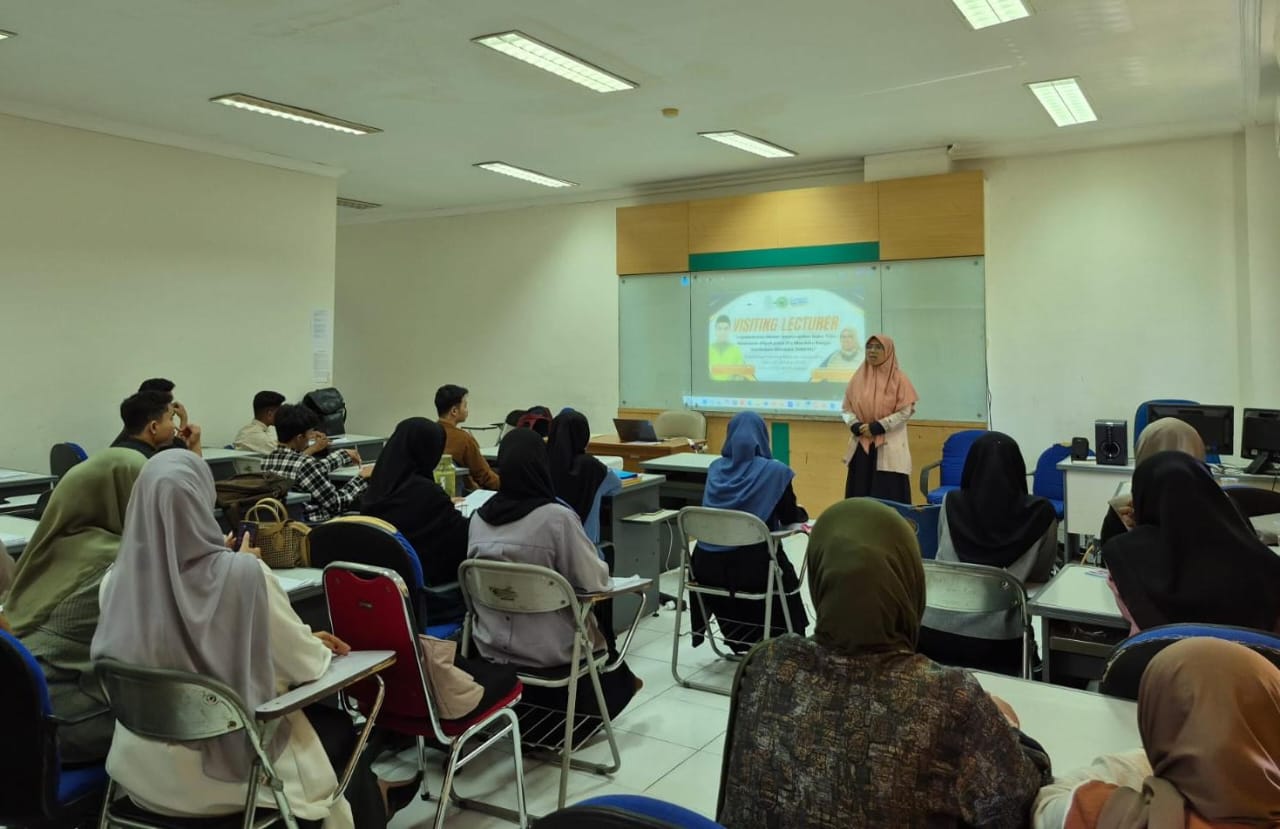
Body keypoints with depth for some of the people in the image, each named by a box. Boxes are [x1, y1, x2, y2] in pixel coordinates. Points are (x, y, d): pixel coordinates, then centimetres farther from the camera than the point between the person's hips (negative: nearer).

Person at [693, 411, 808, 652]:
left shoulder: (715, 468, 8)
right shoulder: (775, 471, -6)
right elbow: (790, 517, 2)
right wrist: (803, 512, 27)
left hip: (708, 567, 3)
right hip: (752, 568, -3)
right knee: (784, 574, 29)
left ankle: (739, 640, 46)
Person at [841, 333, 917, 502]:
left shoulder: (898, 379, -3)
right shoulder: (858, 377, 8)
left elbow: (906, 411, -8)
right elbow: (846, 408, 10)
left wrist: (877, 427, -15)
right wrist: (856, 426, -9)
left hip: (889, 448, -4)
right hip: (861, 446, 4)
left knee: (888, 498, -5)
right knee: (859, 496, 4)